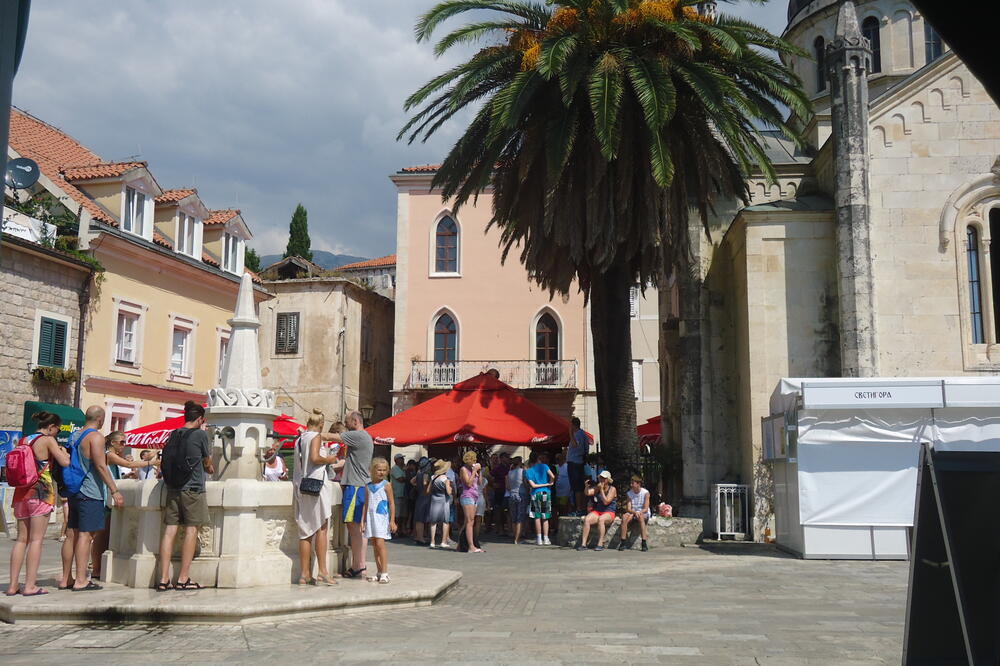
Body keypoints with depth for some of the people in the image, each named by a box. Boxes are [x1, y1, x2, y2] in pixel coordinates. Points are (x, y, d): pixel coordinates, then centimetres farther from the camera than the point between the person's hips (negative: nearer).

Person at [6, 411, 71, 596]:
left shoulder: (23, 441, 15)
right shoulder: (48, 440, -6)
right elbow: (64, 462, -13)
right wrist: (64, 452, 8)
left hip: (21, 492, 7)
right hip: (41, 492, -7)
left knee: (22, 539, 10)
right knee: (36, 539, -5)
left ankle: (13, 585, 9)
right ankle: (30, 586, -6)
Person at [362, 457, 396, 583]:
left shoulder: (386, 485, -3)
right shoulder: (368, 486, 10)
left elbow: (392, 503, -4)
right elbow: (366, 504, 16)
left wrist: (392, 521, -9)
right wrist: (363, 520, 13)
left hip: (382, 517, -5)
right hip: (371, 517, 5)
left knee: (380, 543, -13)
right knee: (374, 545, 7)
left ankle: (384, 573, -9)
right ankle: (379, 572, 14)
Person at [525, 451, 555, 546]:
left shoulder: (528, 471, 1)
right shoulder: (543, 466, -2)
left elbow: (533, 485, -8)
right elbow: (552, 476, -14)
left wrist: (546, 484, -1)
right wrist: (550, 483, 5)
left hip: (535, 494, 0)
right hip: (546, 493, 0)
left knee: (537, 517, 5)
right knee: (545, 518, 5)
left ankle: (539, 539, 3)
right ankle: (546, 539, 3)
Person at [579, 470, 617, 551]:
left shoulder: (612, 489, -2)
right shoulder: (597, 487, 10)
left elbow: (606, 502, -14)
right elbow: (587, 493, -5)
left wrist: (601, 490, -13)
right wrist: (587, 486, -24)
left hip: (609, 513, -4)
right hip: (597, 511, 4)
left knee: (601, 519, -37)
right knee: (586, 519, -26)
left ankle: (600, 544, -35)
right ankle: (583, 544, -28)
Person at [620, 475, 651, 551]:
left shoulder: (645, 493, -7)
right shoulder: (629, 493, 3)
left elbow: (646, 509, -12)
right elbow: (628, 508, -4)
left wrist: (639, 512, -31)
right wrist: (635, 512, -25)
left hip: (644, 514, -3)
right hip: (632, 513, 3)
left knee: (641, 517, -38)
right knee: (624, 517, -30)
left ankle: (644, 544, -41)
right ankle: (622, 543, -32)